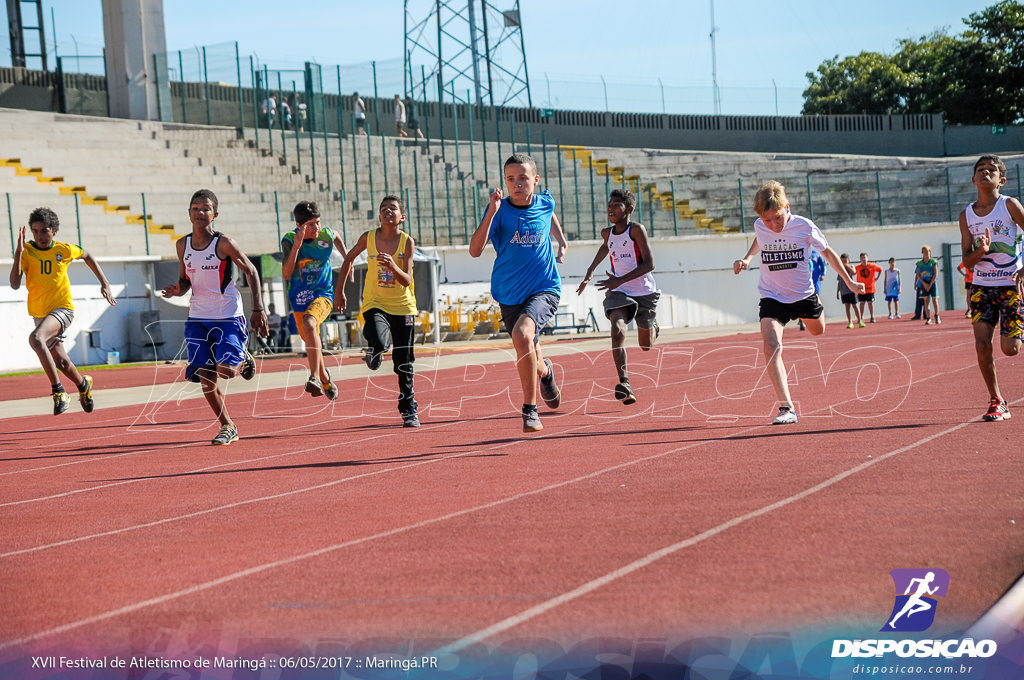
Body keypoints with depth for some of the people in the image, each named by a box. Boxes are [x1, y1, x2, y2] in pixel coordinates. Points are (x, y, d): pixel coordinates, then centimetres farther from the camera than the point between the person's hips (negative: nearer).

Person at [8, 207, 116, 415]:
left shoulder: (64, 250, -7)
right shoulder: (27, 251, -7)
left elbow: (87, 256, 16)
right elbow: (15, 284, -18)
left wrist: (104, 284, 11)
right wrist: (18, 252, -26)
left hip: (62, 309, -4)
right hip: (39, 313, 4)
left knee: (36, 338, -33)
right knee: (61, 362, 14)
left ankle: (58, 390, -26)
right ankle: (83, 384, 46)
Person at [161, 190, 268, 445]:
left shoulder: (224, 243, -11)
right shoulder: (183, 245, 3)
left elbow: (251, 271, -4)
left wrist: (258, 309, -9)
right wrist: (177, 290, -10)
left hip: (228, 316, -4)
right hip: (198, 318, 4)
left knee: (225, 369, -20)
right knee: (205, 377, -2)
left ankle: (244, 360, 18)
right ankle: (227, 427, 15)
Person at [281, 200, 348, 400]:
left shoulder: (326, 235, -9)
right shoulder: (289, 240, -14)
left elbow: (336, 236, 18)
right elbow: (286, 274, -24)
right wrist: (296, 246, -33)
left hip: (323, 294, -2)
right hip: (299, 299, 2)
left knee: (309, 324, -32)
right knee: (311, 343, 15)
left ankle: (315, 377, -31)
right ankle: (325, 378, 43)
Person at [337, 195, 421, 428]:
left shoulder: (407, 241, -9)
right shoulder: (368, 238, -5)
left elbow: (407, 280, -15)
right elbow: (349, 259, 14)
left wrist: (393, 267, -34)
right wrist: (340, 291, 16)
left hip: (403, 306, 0)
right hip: (375, 304, 0)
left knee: (404, 363, 4)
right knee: (378, 343, -29)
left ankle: (408, 409, 20)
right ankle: (374, 352, 9)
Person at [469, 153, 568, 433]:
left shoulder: (545, 204, -3)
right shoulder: (499, 210, -11)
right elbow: (475, 250, -24)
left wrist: (561, 241, 18)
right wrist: (491, 213, -32)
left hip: (544, 289, -1)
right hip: (510, 294, 1)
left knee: (522, 335, -29)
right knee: (529, 357, 13)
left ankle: (530, 409, -19)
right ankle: (545, 372, 53)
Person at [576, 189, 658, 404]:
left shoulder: (637, 230, -15)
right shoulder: (607, 233, 3)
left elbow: (649, 264, -21)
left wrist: (621, 280, -28)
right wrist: (590, 272, 28)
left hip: (644, 292, -3)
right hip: (619, 293, 3)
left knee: (646, 345, 11)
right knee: (617, 329, -27)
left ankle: (652, 327, 51)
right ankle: (624, 384, -35)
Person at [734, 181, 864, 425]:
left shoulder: (804, 227, -19)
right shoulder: (760, 227, -13)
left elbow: (826, 252, -1)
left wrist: (849, 282, 8)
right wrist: (747, 259, -1)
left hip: (803, 294, 1)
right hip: (773, 297, -1)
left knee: (818, 331, 28)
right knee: (771, 346, -24)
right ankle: (787, 408, -30)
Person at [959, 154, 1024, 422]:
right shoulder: (966, 215, 4)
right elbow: (967, 261, 4)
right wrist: (981, 251, -18)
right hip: (982, 287, 3)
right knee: (982, 345, -9)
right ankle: (997, 402, 5)